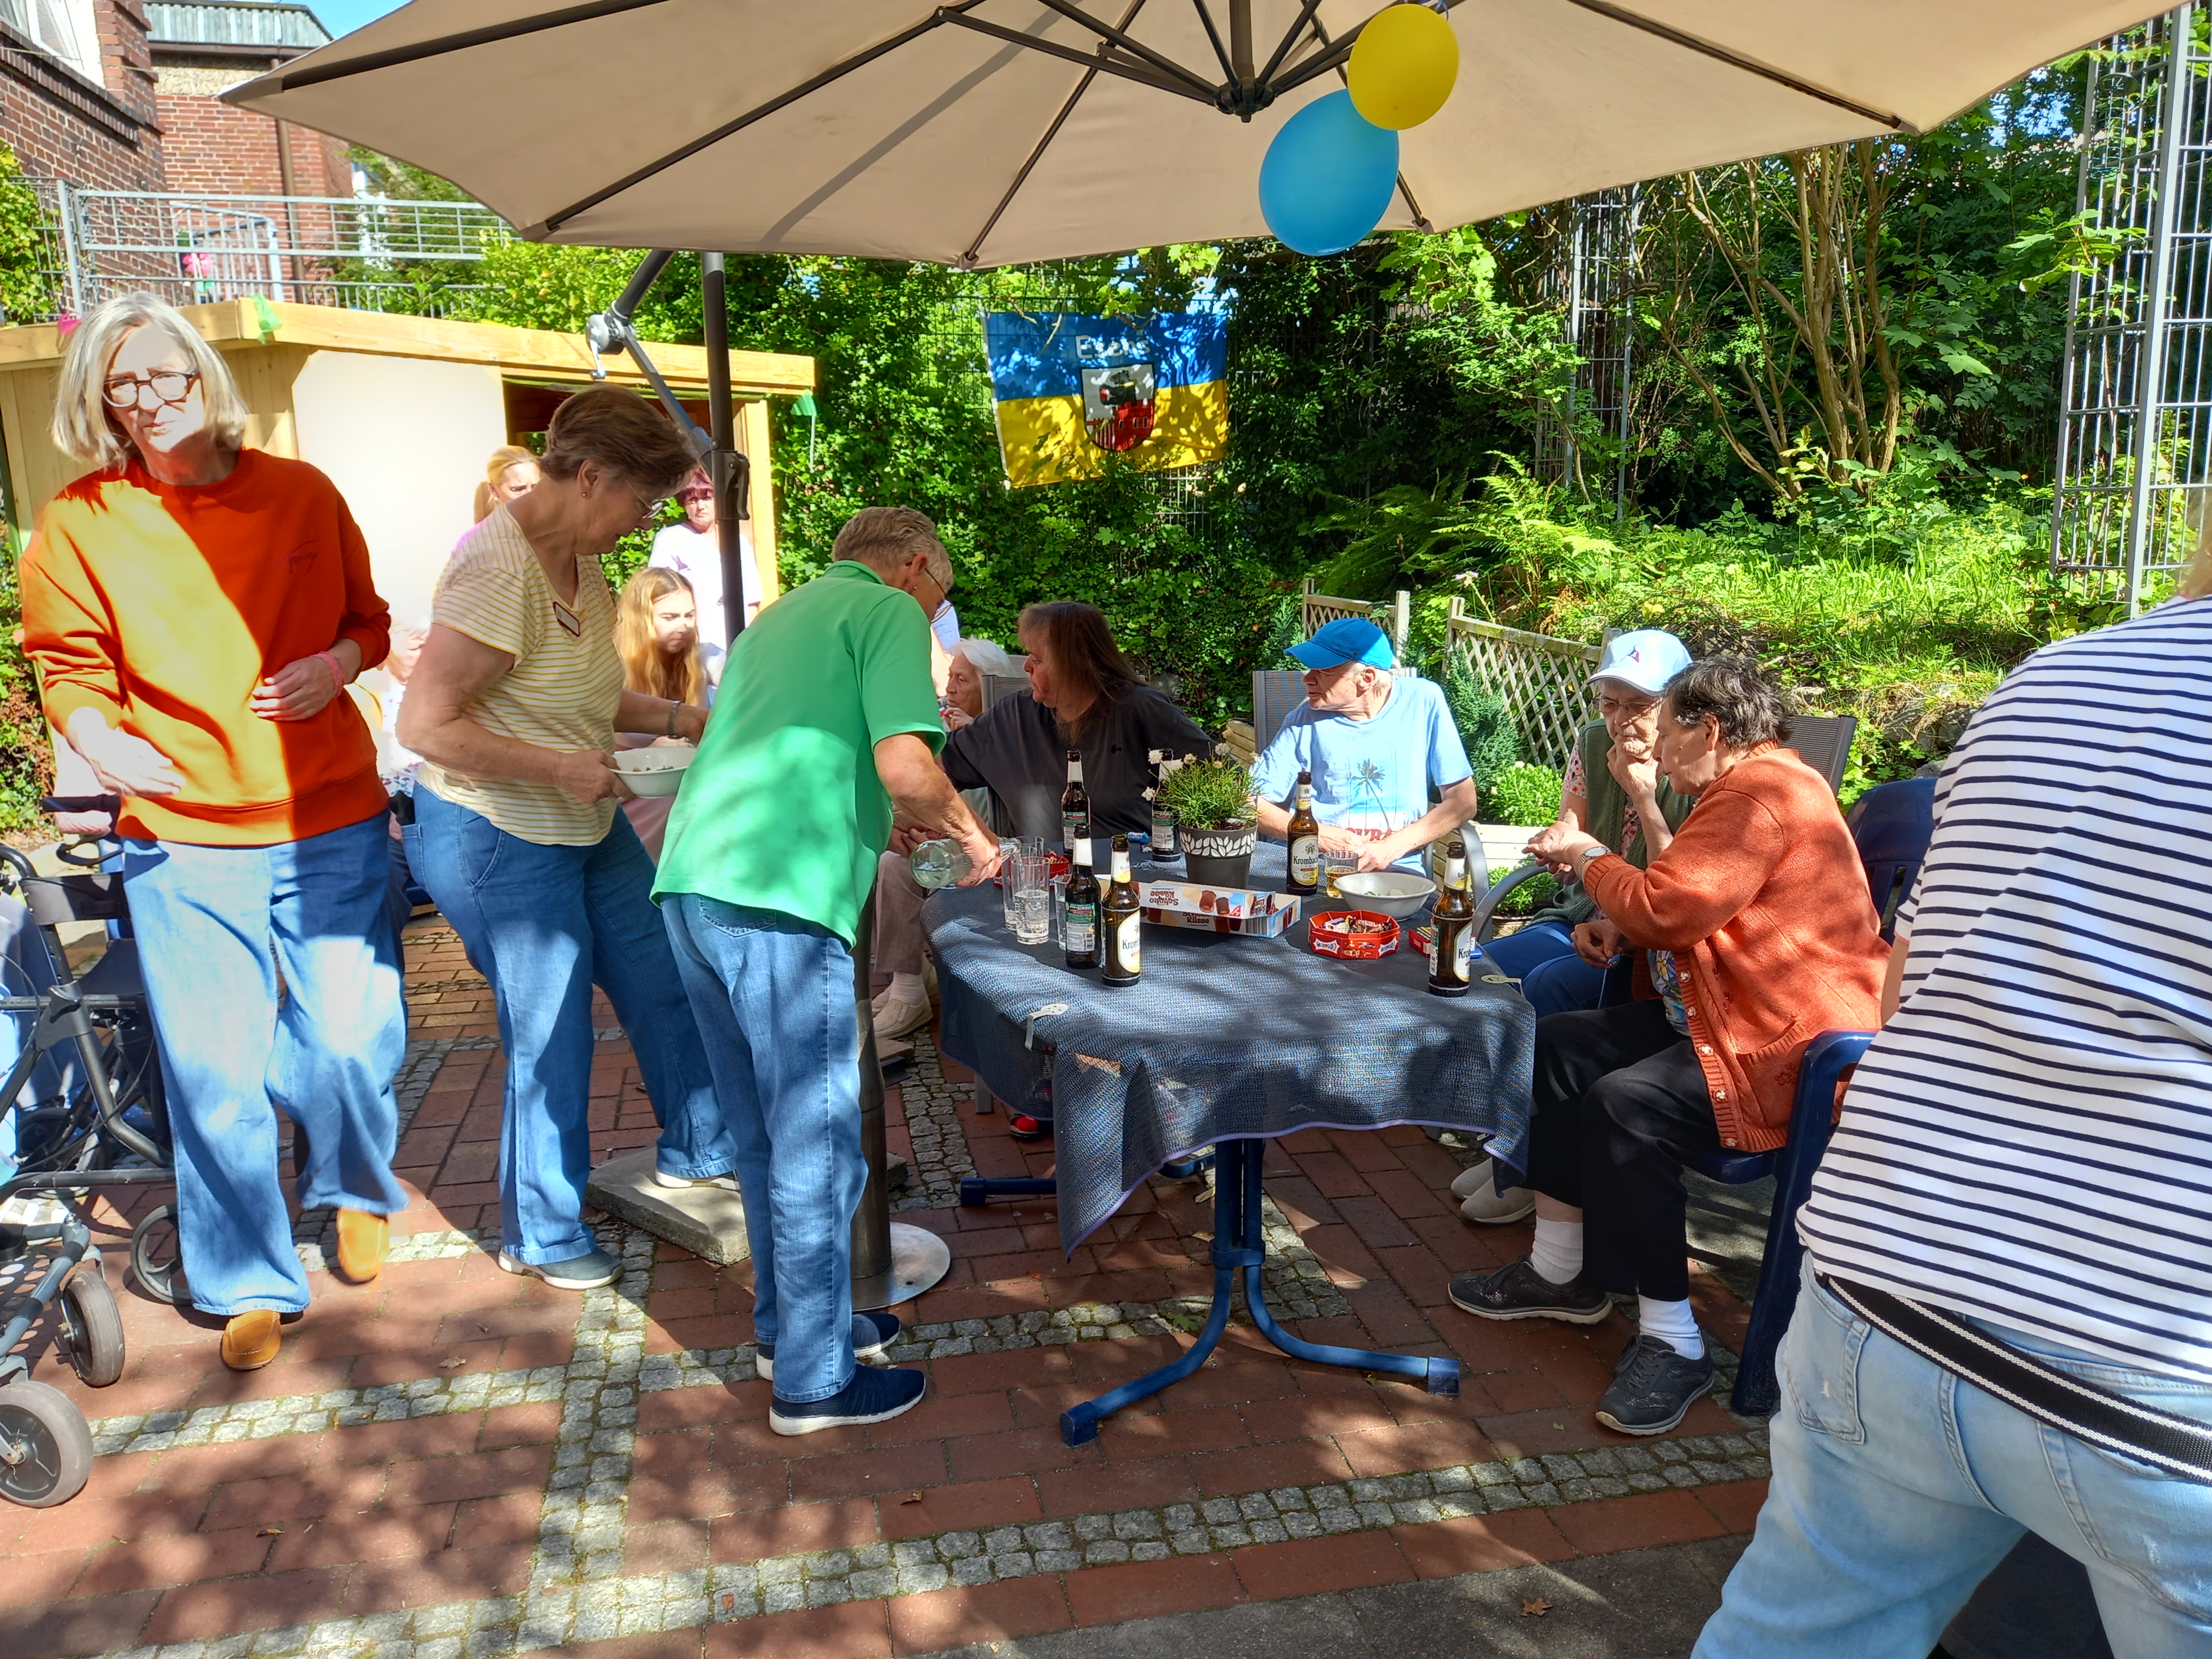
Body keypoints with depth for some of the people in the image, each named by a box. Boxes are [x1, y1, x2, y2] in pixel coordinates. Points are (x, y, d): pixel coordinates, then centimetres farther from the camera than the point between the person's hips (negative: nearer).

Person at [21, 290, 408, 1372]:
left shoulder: (301, 494, 4)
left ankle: (355, 1193, 35)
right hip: (184, 841, -1)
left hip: (331, 823, 1)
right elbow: (70, 669, 3)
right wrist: (100, 742, -17)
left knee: (354, 1039, 2)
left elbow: (368, 619, 14)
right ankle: (249, 1285, 24)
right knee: (215, 1076, 3)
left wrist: (339, 663, -7)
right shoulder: (80, 522, 1)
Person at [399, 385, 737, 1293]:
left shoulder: (579, 559, 4)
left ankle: (696, 1151, 37)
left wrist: (677, 718, 1)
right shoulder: (497, 568, -25)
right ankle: (542, 1235, 23)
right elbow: (426, 723, -27)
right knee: (549, 1036, 2)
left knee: (664, 982, 15)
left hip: (585, 825, 9)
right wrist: (558, 766, -26)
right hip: (496, 838, -9)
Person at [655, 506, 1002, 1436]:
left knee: (767, 1134, 20)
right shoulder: (890, 610, 3)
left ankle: (788, 1323, 34)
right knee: (817, 1146, 3)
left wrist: (881, 823, 37)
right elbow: (904, 765, -12)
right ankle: (814, 1381, 14)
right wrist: (969, 833, 5)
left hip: (692, 884, 9)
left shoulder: (779, 618, 28)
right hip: (779, 903, -9)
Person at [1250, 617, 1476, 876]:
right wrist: (1321, 837, -13)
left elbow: (1463, 801, 1)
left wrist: (1392, 847, -11)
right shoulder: (1306, 721, 0)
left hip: (1397, 871, 0)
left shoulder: (1423, 702, -1)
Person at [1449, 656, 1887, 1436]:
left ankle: (1672, 1342, -16)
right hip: (1717, 1015, 12)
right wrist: (1625, 924, 8)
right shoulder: (1748, 786, 19)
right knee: (1559, 1045, 7)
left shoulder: (1762, 794, -17)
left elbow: (1667, 907, -21)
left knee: (1625, 1105, -30)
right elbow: (1699, 904, 27)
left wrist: (1588, 857, -3)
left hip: (1789, 1050, -12)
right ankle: (1562, 1271, 16)